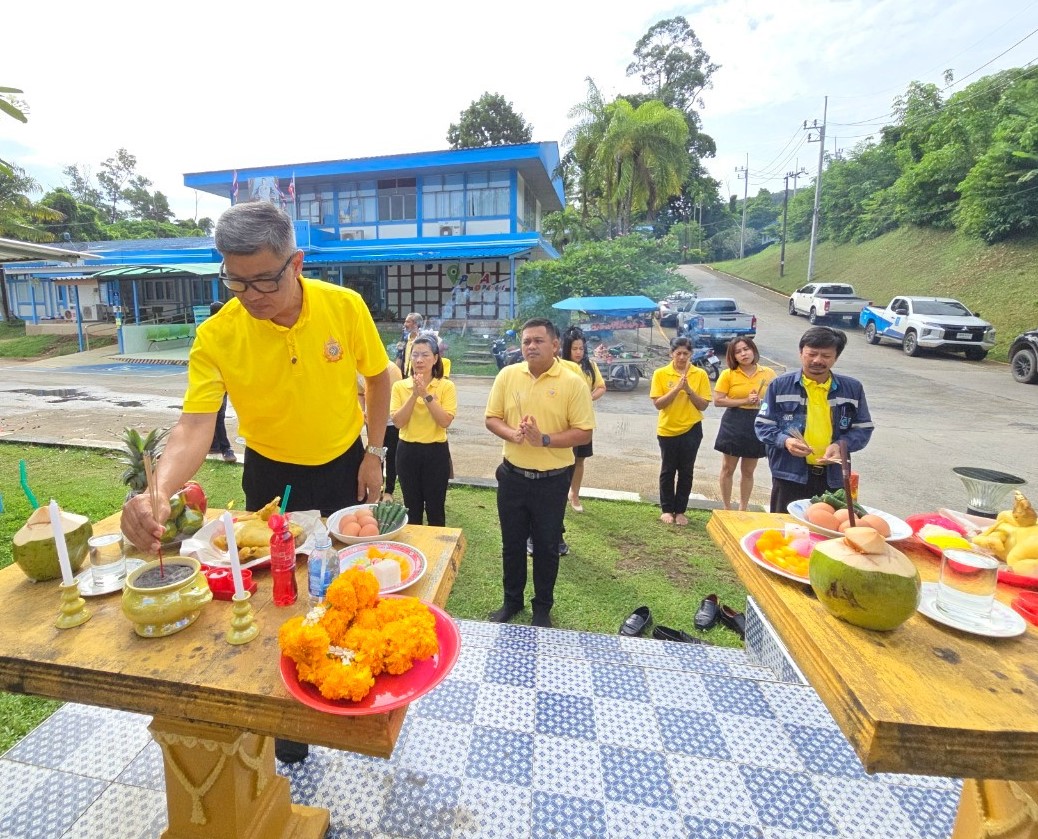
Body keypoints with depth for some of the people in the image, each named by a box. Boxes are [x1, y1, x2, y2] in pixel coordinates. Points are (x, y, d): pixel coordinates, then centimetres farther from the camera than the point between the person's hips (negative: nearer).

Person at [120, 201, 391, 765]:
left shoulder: (345, 306, -18)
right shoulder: (216, 336, -20)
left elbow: (377, 377, -4)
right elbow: (194, 426, -25)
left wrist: (374, 453, -6)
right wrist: (159, 492, -44)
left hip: (344, 466, 1)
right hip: (272, 475, 0)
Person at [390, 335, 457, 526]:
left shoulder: (446, 386, -6)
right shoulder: (400, 386, 0)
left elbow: (446, 421, -17)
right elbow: (397, 422, -10)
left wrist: (426, 395, -21)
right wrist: (414, 395, -18)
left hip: (436, 452, -2)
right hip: (407, 451, 2)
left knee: (435, 509, 8)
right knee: (412, 508, 15)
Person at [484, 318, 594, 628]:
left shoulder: (573, 383, -10)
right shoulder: (507, 375, -1)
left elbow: (584, 432, -11)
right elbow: (492, 418, 3)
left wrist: (544, 439, -24)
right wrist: (512, 434, -18)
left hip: (552, 480, -2)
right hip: (513, 475, 3)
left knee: (546, 546, 13)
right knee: (512, 542, 16)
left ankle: (543, 607, 33)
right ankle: (512, 600, 37)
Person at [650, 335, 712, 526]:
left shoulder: (700, 374, -2)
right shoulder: (660, 374, -6)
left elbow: (704, 405, -4)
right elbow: (658, 403, -11)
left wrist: (689, 390, -18)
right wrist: (677, 388, -21)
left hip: (691, 429, 1)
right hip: (667, 429, -1)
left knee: (686, 471, 8)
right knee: (668, 471, 9)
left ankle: (680, 510, 20)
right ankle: (666, 510, 21)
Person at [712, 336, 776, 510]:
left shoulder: (769, 373, 1)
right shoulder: (728, 374, -5)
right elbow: (718, 401, -10)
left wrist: (762, 402, -13)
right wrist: (745, 401, -17)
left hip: (758, 425, 2)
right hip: (733, 424, -1)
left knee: (748, 471, 12)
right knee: (728, 469, 7)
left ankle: (743, 509, 26)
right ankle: (727, 508, 21)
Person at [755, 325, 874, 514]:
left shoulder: (852, 388, 5)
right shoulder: (780, 385, -2)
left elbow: (863, 429, 8)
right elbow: (762, 425, -1)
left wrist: (840, 445, -11)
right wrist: (785, 441, -19)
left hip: (834, 477, 2)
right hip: (790, 474, -2)